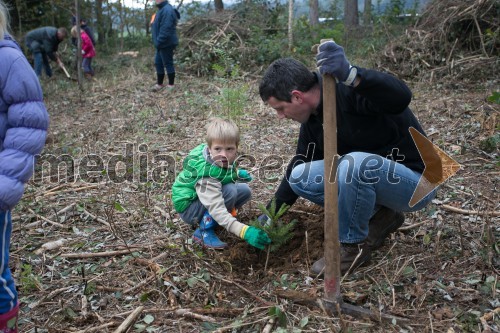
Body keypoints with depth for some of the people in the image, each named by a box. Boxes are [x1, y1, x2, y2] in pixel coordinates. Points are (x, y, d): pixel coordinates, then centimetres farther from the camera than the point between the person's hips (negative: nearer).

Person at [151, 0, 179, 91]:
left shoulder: (167, 10, -20)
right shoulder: (161, 9, 15)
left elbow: (165, 30, -26)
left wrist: (158, 42, -21)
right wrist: (157, 42, 18)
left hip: (166, 44, -10)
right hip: (161, 44, 10)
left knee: (168, 64, -1)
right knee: (158, 63, 14)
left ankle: (171, 85, 9)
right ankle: (159, 84, 24)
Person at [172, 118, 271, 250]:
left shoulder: (220, 159, -12)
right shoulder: (206, 173, -36)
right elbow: (217, 210, -43)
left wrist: (237, 173, -1)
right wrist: (244, 231, -54)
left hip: (207, 195, 8)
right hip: (188, 207, -8)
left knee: (245, 190, -7)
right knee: (230, 191, -30)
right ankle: (204, 231, -16)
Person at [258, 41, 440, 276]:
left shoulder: (350, 91, -24)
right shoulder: (312, 119, 1)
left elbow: (401, 97, -43)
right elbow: (300, 163, 12)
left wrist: (350, 75, -56)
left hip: (415, 180, -8)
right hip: (368, 176, 8)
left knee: (355, 164, -38)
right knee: (300, 177, -5)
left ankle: (354, 246, -12)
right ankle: (379, 217, 5)